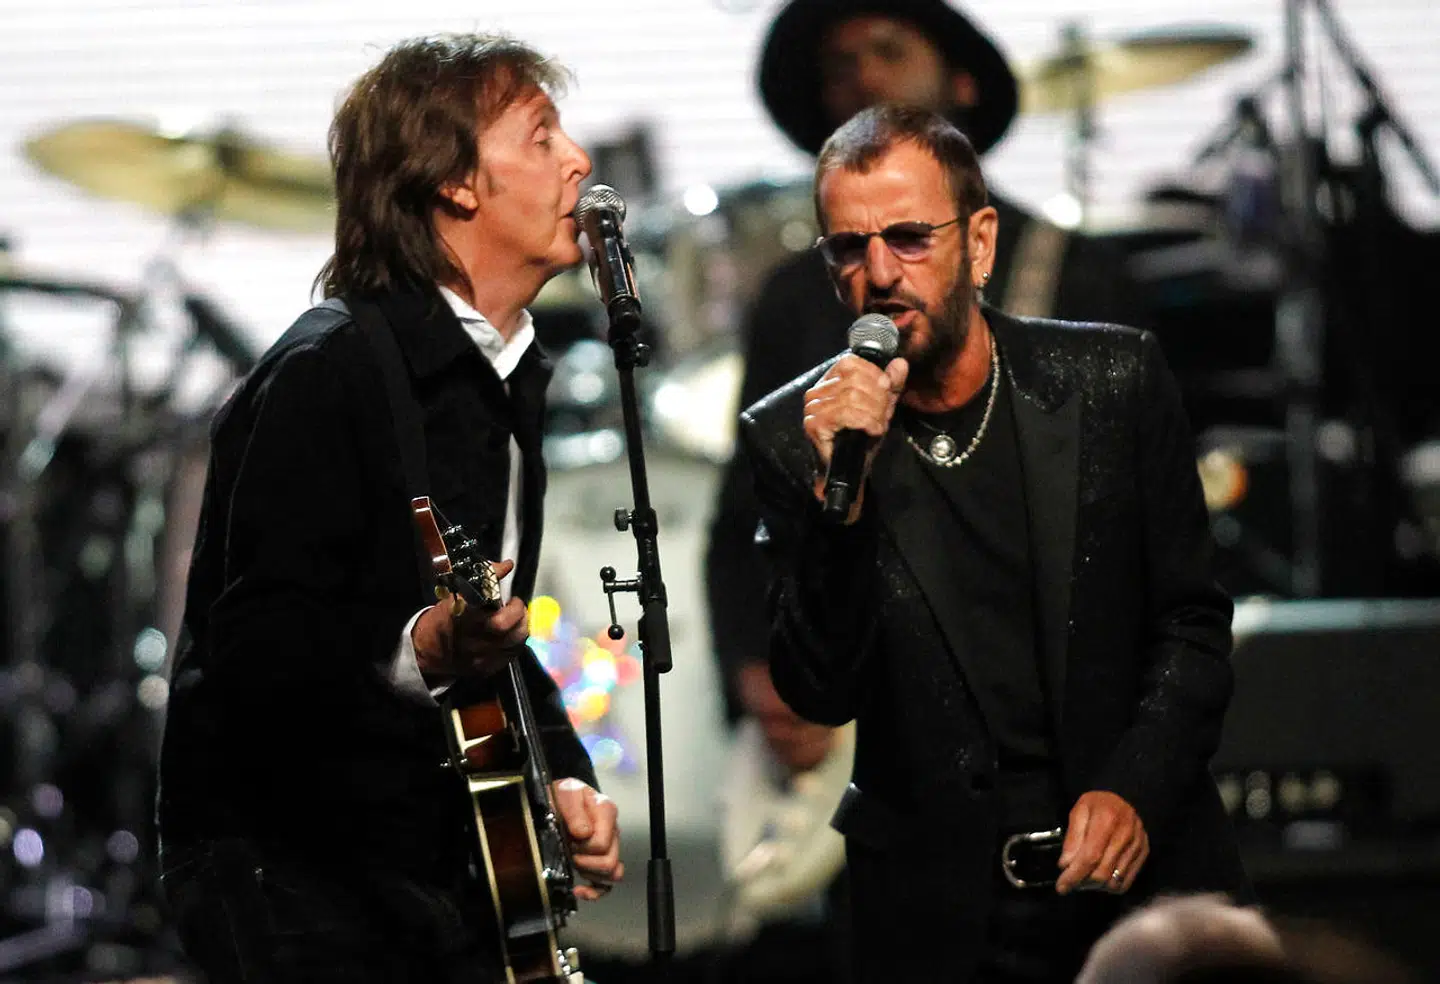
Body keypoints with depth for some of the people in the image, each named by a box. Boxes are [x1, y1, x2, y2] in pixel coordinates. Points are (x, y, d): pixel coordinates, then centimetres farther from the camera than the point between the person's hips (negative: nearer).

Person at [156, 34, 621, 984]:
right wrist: (418, 652, -39)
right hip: (293, 875, -9)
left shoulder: (507, 377, 15)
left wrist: (563, 770, 10)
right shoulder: (329, 371, -15)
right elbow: (258, 646, -23)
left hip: (442, 864, 9)